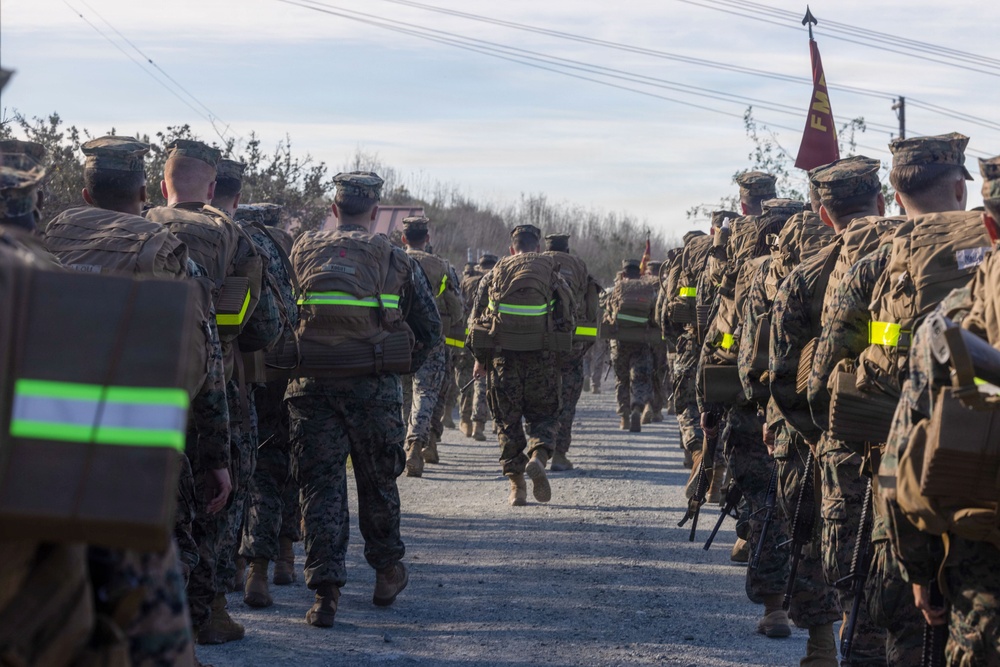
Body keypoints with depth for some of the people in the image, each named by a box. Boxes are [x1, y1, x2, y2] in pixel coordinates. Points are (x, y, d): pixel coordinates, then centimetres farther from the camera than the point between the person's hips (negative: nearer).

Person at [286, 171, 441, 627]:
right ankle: (387, 572, 32)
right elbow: (430, 327, 7)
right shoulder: (395, 259, 3)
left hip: (311, 384, 0)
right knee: (378, 482, 17)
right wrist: (406, 365, 19)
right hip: (372, 385, 0)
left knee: (321, 486, 2)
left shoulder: (303, 251, 6)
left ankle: (326, 591, -6)